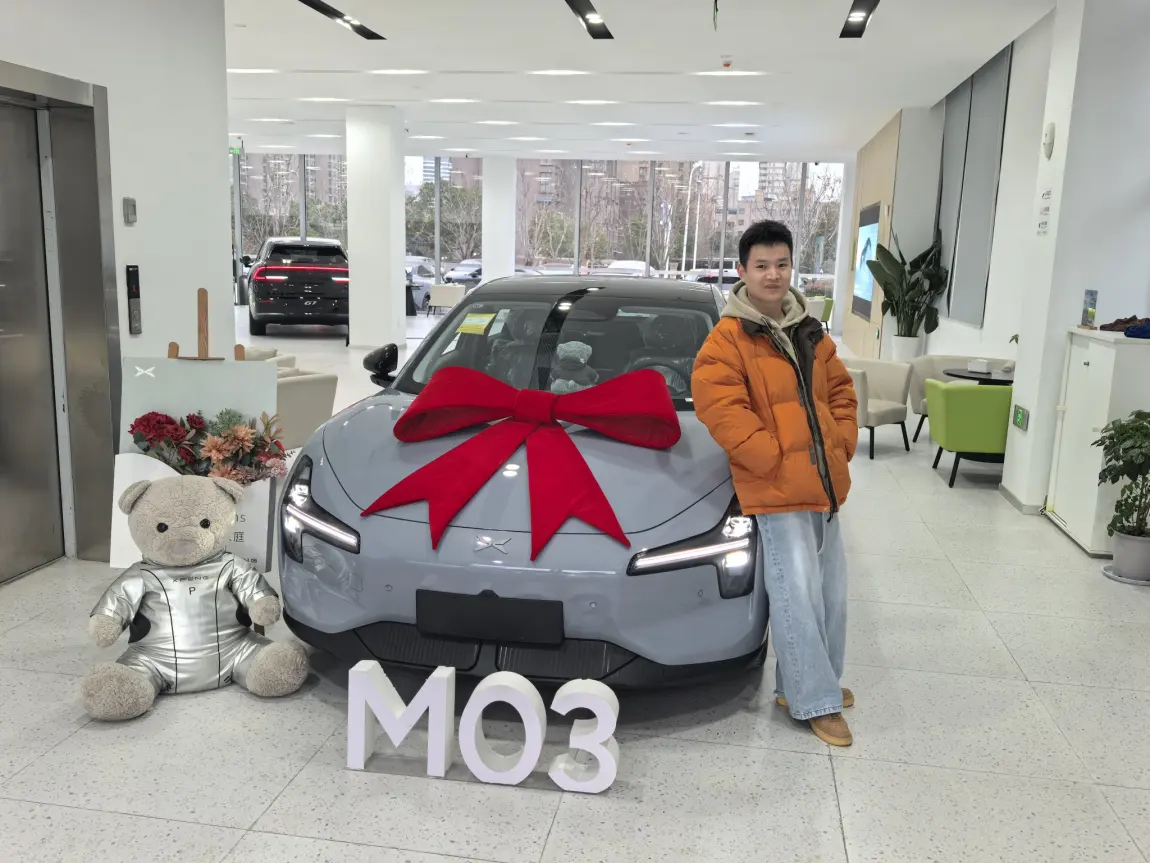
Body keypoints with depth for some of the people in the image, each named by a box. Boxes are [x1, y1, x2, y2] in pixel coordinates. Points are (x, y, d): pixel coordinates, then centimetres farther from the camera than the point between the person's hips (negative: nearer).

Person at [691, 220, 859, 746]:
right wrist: (775, 457, -20)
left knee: (832, 593, 15)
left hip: (822, 486, 8)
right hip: (775, 492, -7)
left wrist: (842, 442, 3)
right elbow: (719, 409, -18)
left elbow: (841, 391, 19)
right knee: (798, 598, -5)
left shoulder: (811, 335, 12)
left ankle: (801, 681, 32)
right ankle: (815, 702, 10)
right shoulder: (727, 340, -9)